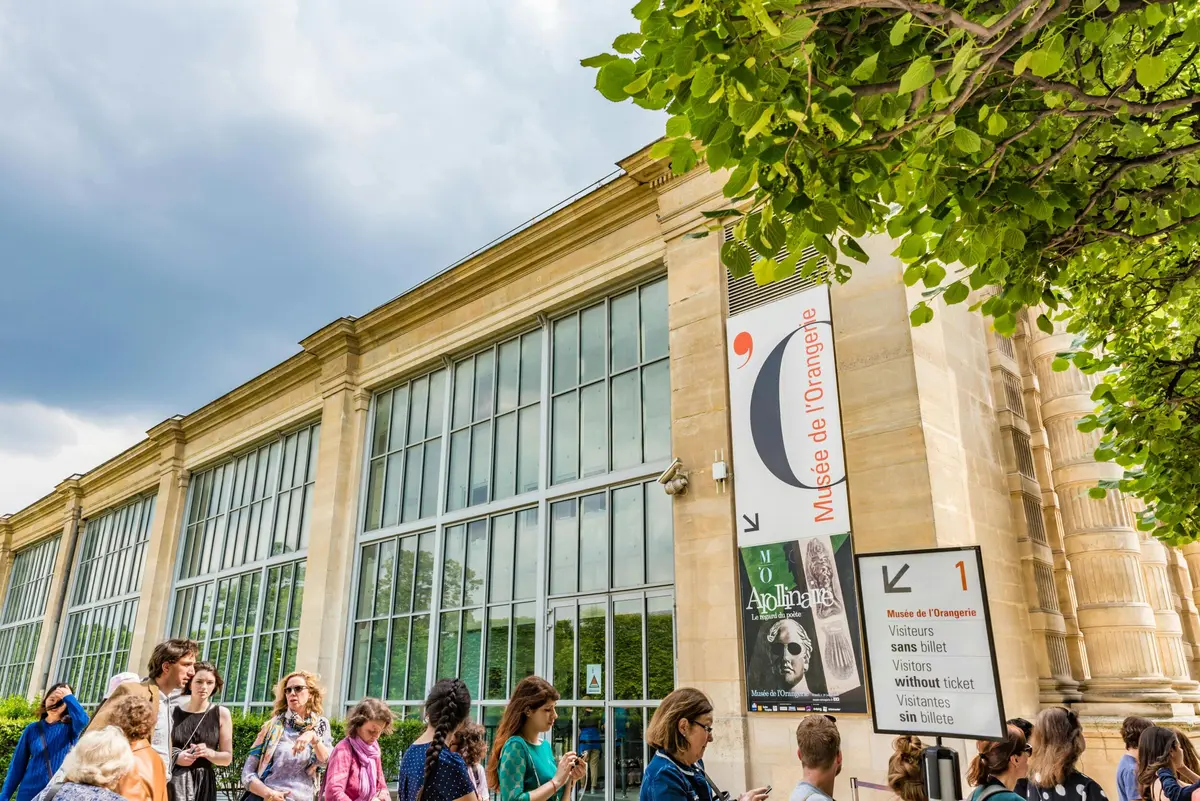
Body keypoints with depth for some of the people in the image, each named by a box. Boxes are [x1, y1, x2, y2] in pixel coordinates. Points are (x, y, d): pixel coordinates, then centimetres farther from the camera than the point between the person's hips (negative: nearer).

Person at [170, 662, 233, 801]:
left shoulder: (221, 713, 3)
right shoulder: (173, 712, 3)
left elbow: (227, 758, 4)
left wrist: (208, 753, -12)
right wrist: (176, 757, -11)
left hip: (204, 783, 0)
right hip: (174, 782, 0)